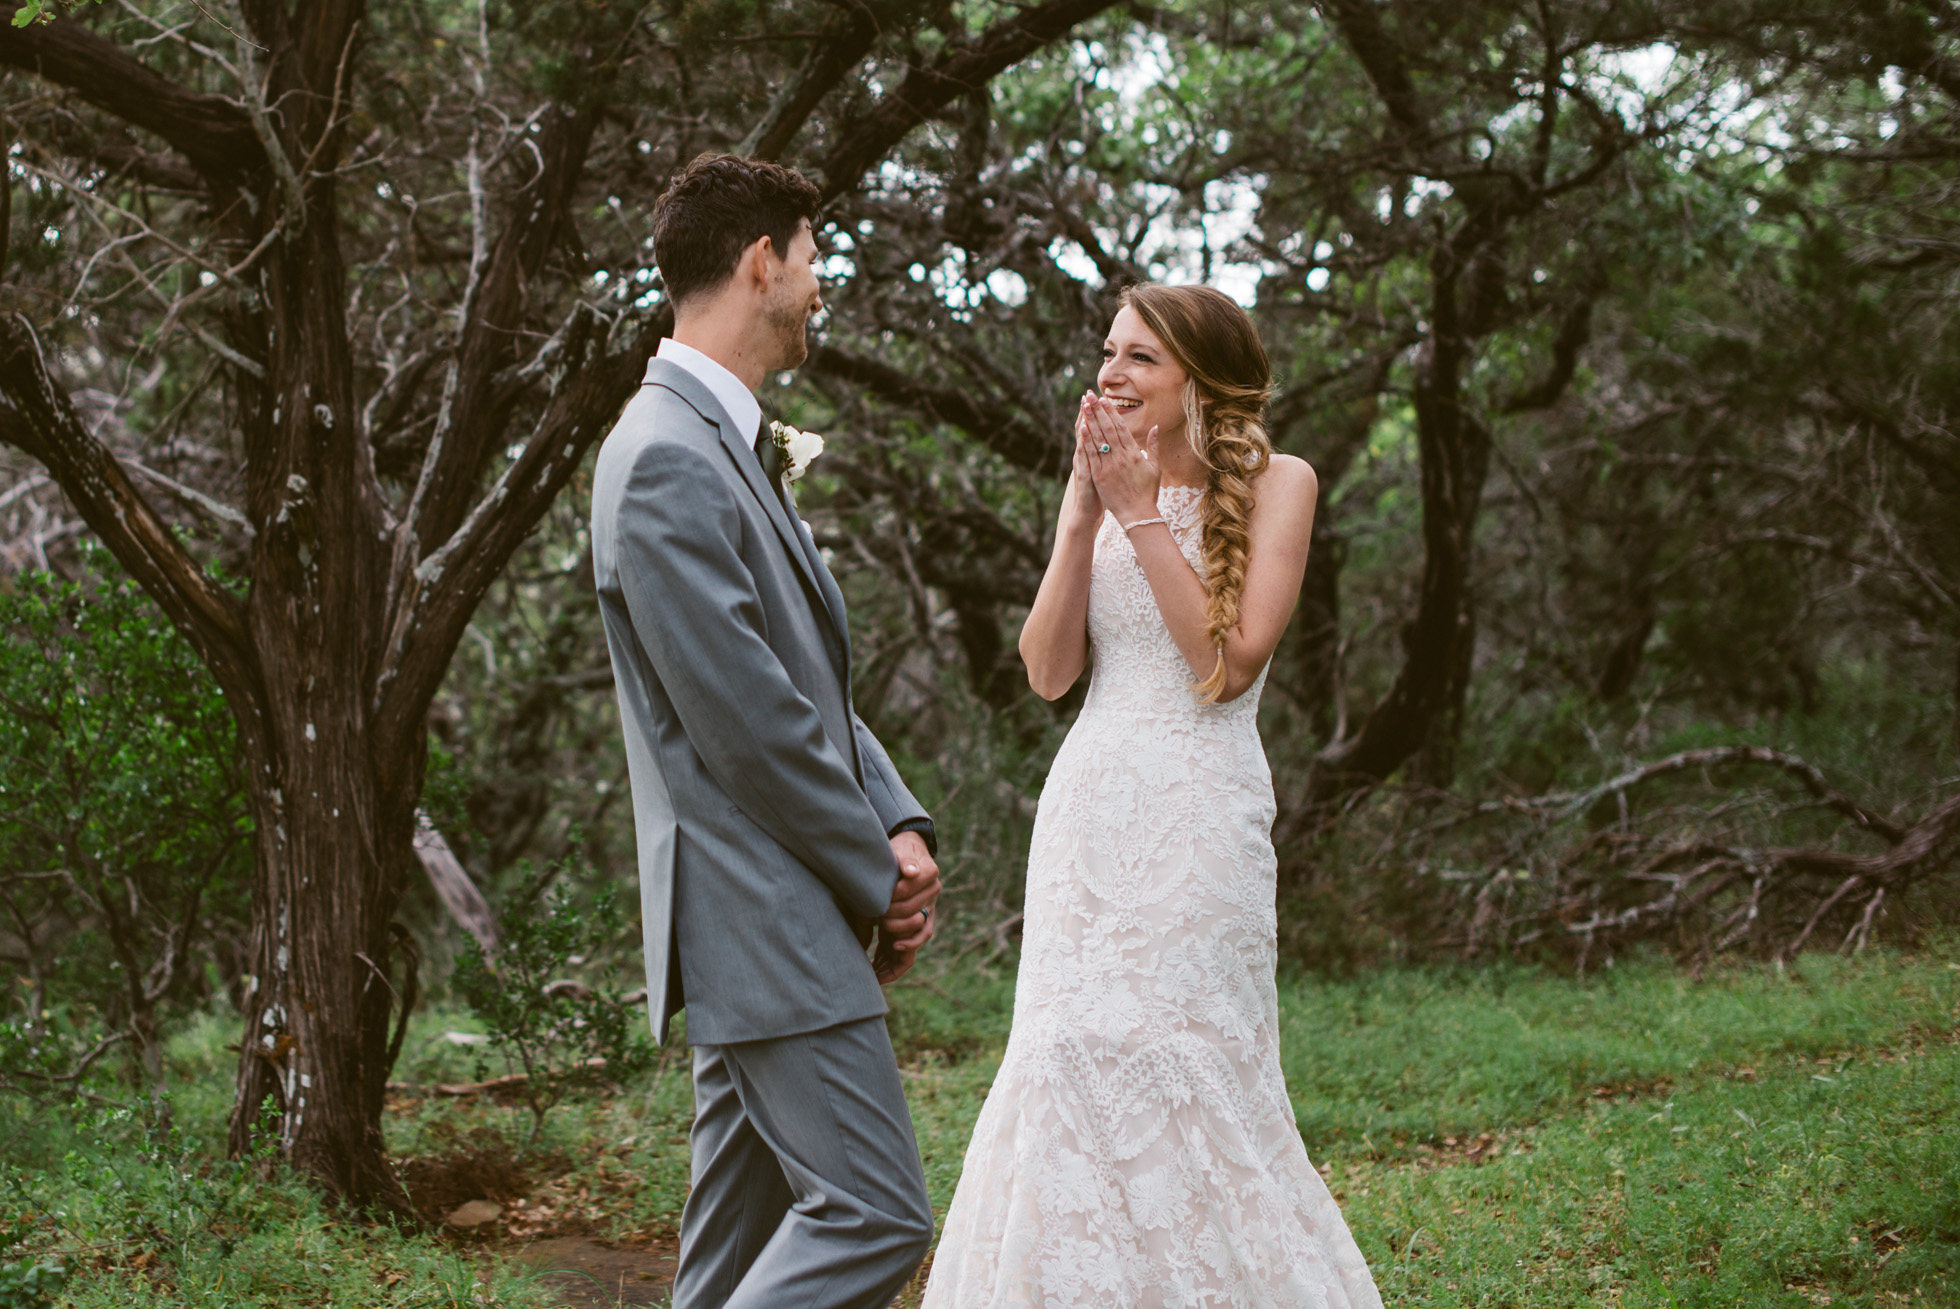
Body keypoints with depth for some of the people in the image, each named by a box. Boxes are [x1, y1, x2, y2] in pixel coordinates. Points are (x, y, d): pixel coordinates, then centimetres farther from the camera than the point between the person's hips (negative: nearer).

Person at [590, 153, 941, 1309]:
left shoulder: (727, 444, 16)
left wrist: (901, 827, 3)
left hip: (771, 921, 10)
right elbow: (747, 725, -20)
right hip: (769, 921, -10)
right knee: (877, 1214, -10)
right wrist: (878, 878, -9)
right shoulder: (669, 458, -17)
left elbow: (815, 682, 17)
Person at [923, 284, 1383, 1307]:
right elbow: (1048, 670, 3)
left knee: (1170, 1062, -6)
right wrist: (1086, 519, -6)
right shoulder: (1100, 486, 12)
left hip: (1198, 812, -4)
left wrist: (1145, 517, -11)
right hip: (1089, 804, 5)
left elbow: (1230, 663, -13)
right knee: (1078, 1059, 1)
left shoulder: (1274, 484, -1)